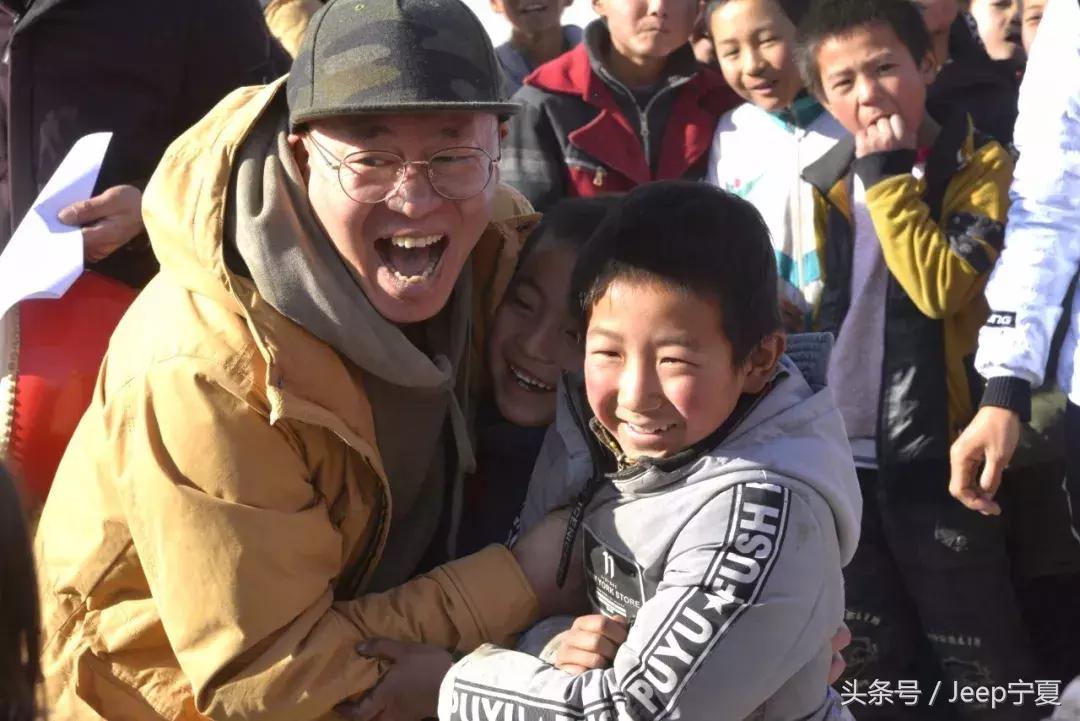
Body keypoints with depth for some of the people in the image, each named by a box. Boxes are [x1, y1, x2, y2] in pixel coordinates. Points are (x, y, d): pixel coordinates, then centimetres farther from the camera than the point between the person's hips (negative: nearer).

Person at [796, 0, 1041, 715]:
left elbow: (942, 287, -24)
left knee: (979, 661, 5)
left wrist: (888, 172, -18)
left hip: (934, 451, -5)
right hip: (839, 453, 5)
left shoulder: (984, 166, -8)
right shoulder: (822, 185, 7)